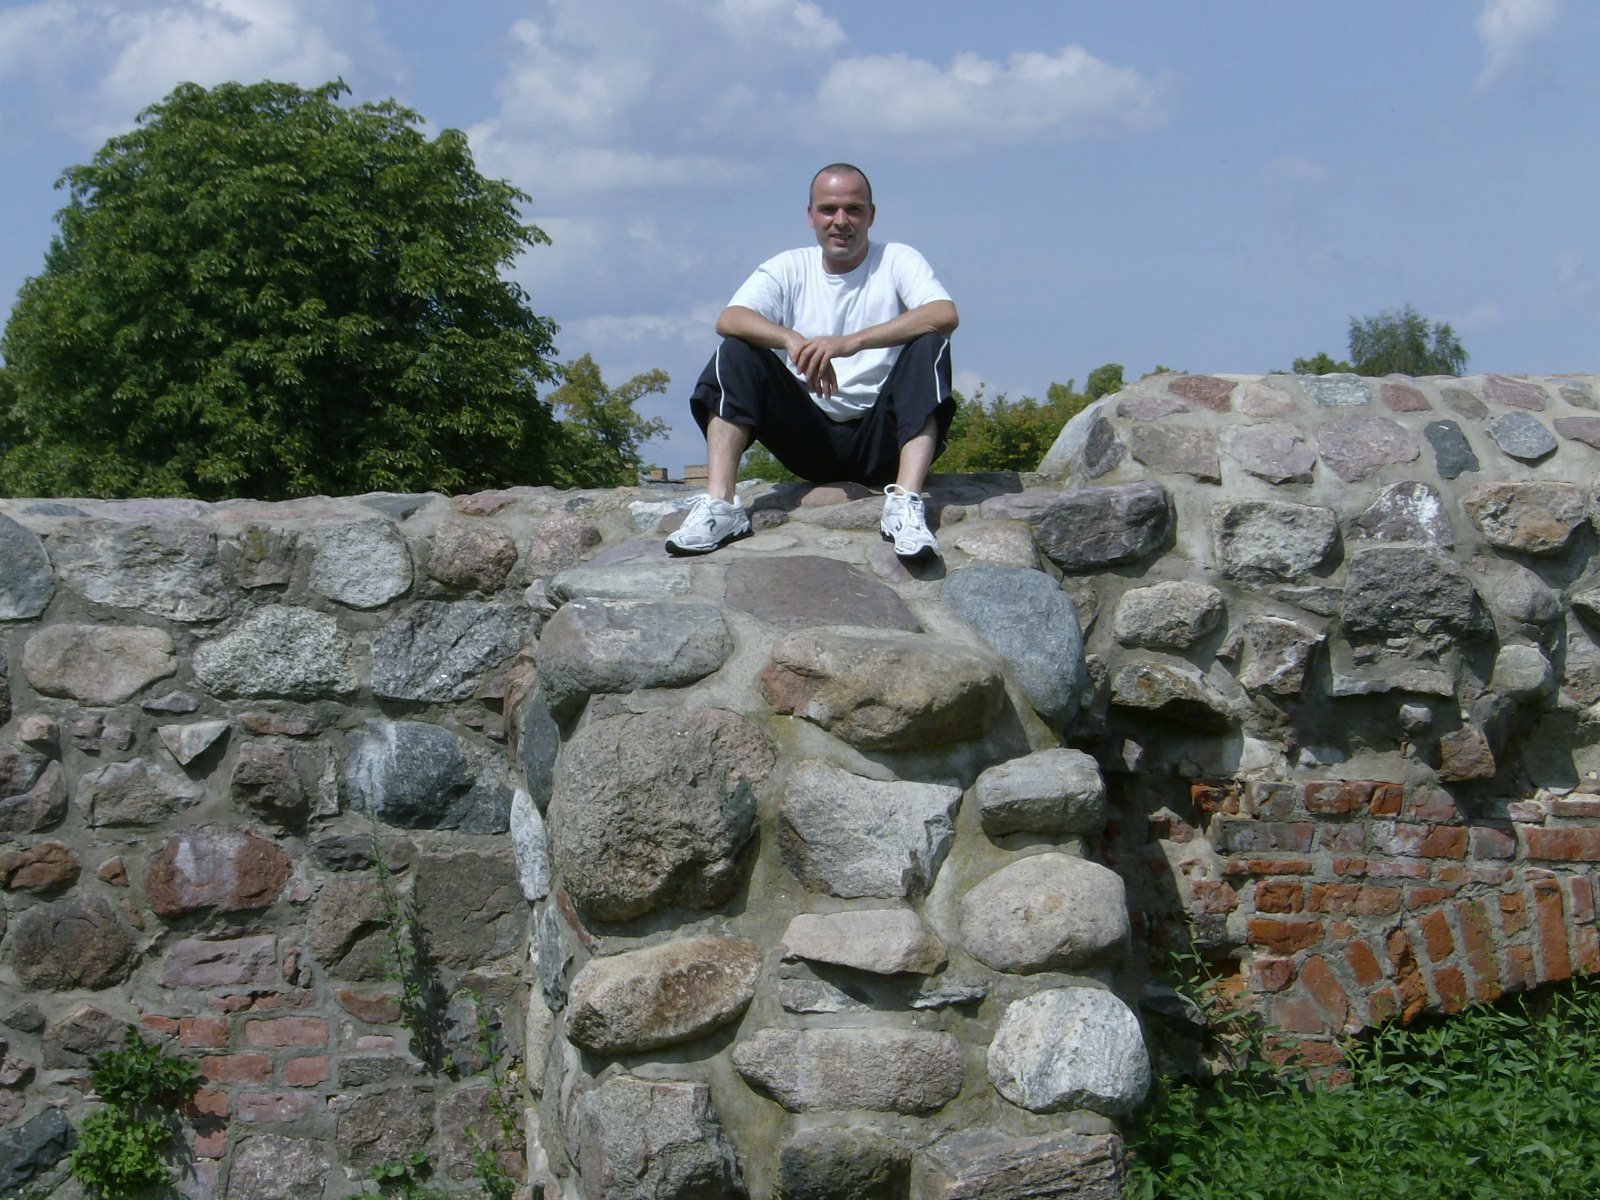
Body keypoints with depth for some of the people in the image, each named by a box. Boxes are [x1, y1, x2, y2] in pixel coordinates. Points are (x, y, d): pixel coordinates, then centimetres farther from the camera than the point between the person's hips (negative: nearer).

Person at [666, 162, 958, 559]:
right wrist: (792, 340, -32)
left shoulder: (896, 261, 2)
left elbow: (945, 315, -20)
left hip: (882, 437, -2)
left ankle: (905, 504, -40)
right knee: (737, 351, -14)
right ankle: (719, 505, -28)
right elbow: (729, 319, -11)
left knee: (929, 345, -25)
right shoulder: (789, 269, 8)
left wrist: (851, 342, -32)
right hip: (810, 436, 2)